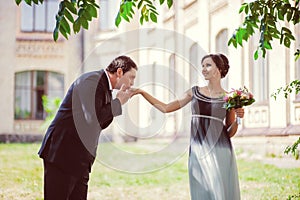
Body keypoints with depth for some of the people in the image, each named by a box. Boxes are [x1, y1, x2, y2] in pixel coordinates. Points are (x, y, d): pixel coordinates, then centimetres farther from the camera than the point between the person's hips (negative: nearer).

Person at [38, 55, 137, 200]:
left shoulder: (104, 86, 15)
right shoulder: (91, 81, -14)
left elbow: (102, 124, 16)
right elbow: (92, 119, -25)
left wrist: (119, 100, 5)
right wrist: (118, 102, -12)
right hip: (62, 155, -9)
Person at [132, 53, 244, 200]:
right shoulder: (195, 92, 10)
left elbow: (230, 133, 8)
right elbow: (165, 108, 10)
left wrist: (238, 118, -10)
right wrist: (142, 92, 6)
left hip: (219, 152, -2)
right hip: (198, 153, 2)